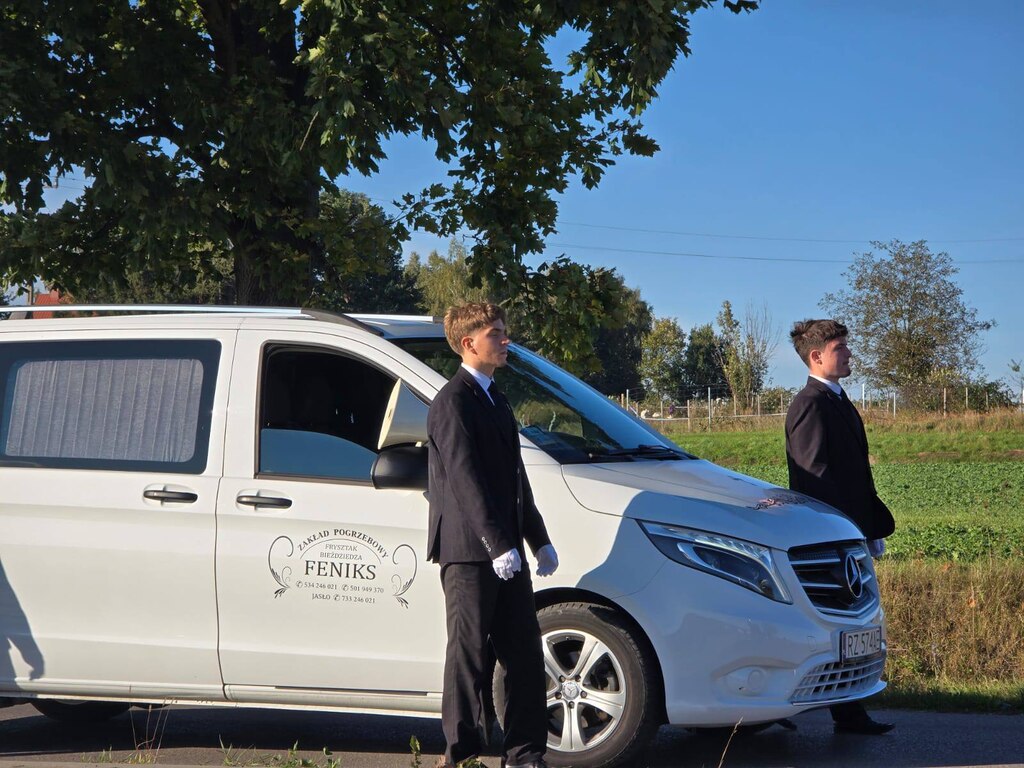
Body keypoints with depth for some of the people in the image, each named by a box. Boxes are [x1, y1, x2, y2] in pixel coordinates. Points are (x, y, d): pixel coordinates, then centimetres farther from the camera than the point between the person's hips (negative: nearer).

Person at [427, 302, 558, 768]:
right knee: (469, 654, -2)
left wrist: (538, 539, 21)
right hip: (469, 552, -9)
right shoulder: (453, 402, -11)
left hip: (505, 551, 9)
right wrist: (497, 544, -23)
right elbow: (465, 479, -18)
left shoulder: (494, 400, 19)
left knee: (525, 655, 9)